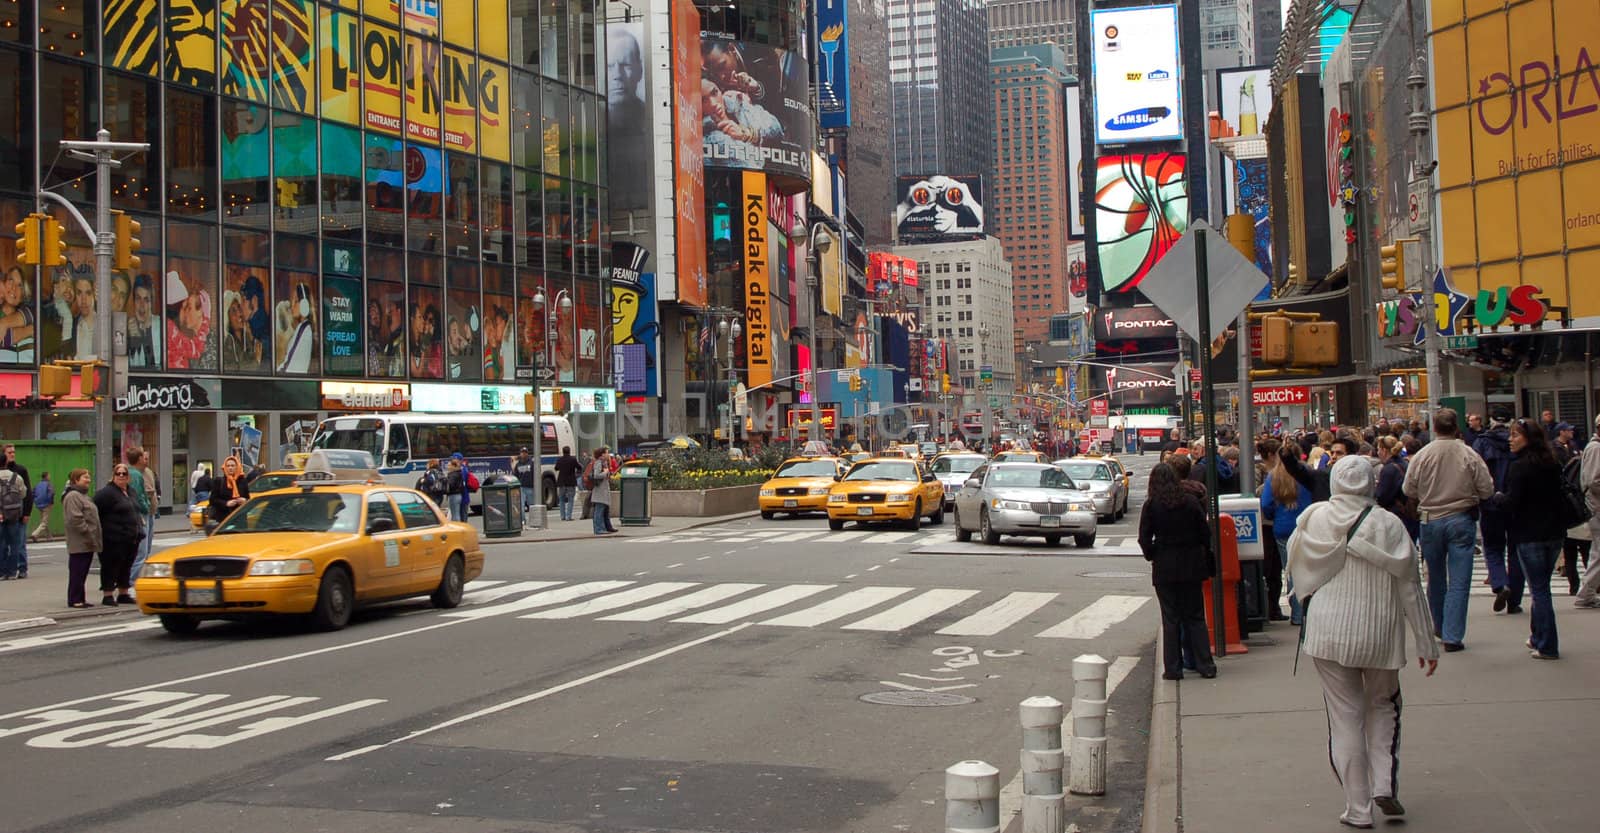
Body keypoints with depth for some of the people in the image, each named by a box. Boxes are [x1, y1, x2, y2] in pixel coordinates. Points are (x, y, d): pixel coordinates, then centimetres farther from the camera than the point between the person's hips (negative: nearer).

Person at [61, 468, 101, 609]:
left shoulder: (83, 495, 21)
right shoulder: (73, 496, -13)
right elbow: (75, 519, -21)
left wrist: (93, 537, 19)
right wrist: (87, 533, -19)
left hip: (87, 543, 10)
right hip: (79, 543, -10)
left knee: (82, 572, 12)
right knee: (77, 571, -6)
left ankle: (80, 599, 17)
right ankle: (75, 600, -2)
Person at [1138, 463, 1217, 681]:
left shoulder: (1151, 505, -6)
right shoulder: (1191, 501, -1)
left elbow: (1144, 538, -8)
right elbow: (1205, 533, 1)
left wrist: (1152, 556, 9)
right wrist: (1205, 560, 12)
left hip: (1164, 568, -2)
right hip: (1191, 566, 2)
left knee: (1170, 618, 4)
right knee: (1195, 617, 9)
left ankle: (1173, 668, 4)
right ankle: (1205, 665, 7)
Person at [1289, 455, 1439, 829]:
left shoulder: (1315, 519, -5)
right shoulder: (1389, 525, -7)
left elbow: (1299, 575, 6)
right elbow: (1410, 587, -2)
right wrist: (1426, 644, 4)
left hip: (1329, 633, 0)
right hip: (1380, 633, 0)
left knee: (1345, 718, 7)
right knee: (1382, 706, 23)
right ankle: (1385, 785, 10)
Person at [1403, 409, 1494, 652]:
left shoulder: (1421, 456, -9)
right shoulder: (1470, 455, -11)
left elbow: (1408, 490, -2)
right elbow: (1487, 490, -6)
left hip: (1431, 521, 2)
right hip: (1461, 520, -2)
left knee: (1435, 577, 17)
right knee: (1459, 581, 1)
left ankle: (1439, 627, 33)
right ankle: (1452, 636, -3)